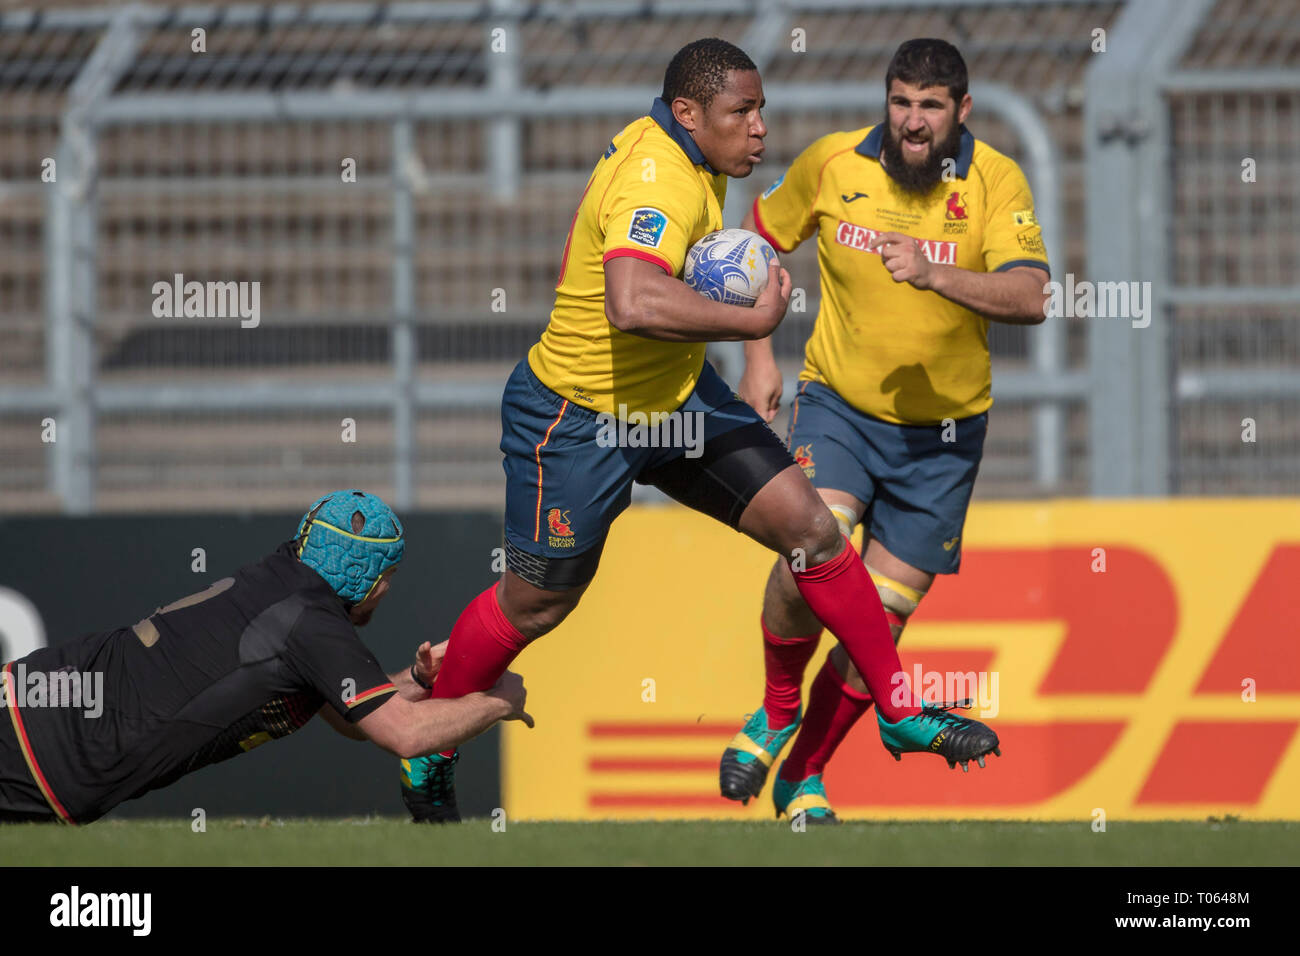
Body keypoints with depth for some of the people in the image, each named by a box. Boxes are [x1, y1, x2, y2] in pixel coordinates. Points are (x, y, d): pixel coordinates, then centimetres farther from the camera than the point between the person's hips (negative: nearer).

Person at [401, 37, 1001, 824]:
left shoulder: (693, 160, 0)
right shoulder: (656, 185, -31)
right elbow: (634, 304, -50)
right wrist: (753, 319, -41)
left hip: (675, 395, 9)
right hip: (578, 417, -9)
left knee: (809, 526, 0)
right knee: (536, 603, 7)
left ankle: (903, 713, 9)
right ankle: (427, 751, 29)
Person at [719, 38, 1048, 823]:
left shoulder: (997, 182, -12)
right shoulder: (833, 163, -6)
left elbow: (1029, 299, -25)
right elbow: (759, 240, 12)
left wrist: (933, 274, -39)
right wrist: (758, 354, 5)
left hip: (942, 433, 0)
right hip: (839, 404, 0)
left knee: (878, 625, 2)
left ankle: (804, 777, 24)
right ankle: (777, 713, 4)